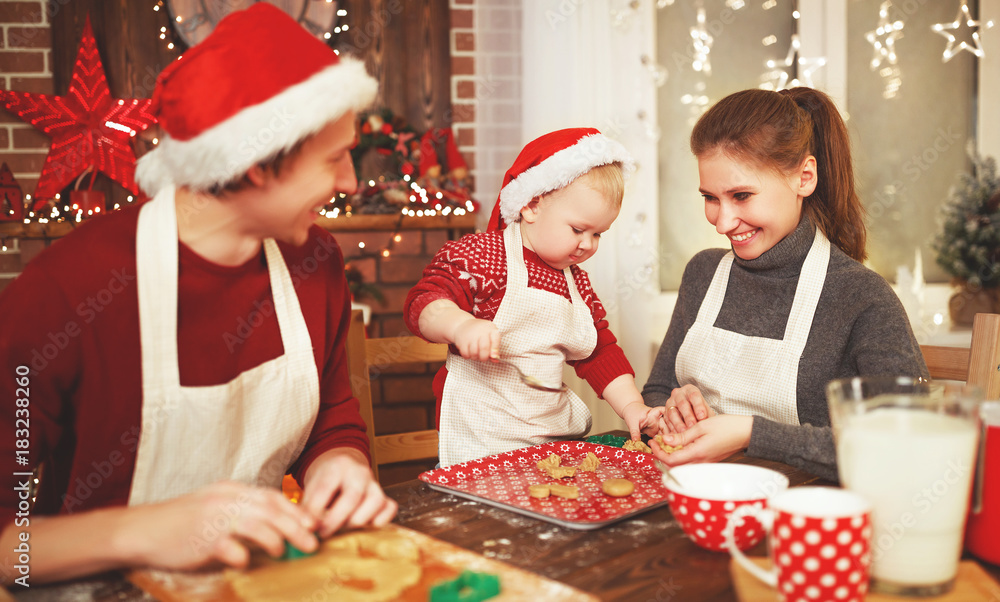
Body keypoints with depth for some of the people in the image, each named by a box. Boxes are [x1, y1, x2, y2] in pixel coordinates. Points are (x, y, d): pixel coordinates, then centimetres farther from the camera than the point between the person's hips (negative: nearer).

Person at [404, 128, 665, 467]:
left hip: (554, 432, 6)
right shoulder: (480, 254, -8)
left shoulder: (576, 281, 15)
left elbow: (602, 353, 19)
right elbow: (423, 303, -17)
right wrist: (460, 324, -38)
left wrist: (632, 407, 7)